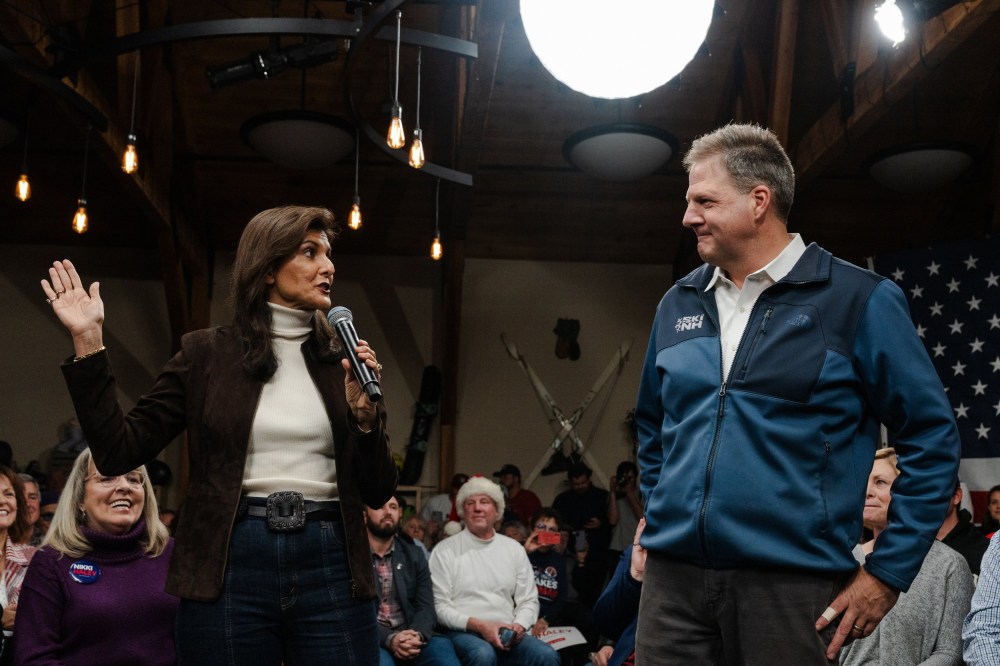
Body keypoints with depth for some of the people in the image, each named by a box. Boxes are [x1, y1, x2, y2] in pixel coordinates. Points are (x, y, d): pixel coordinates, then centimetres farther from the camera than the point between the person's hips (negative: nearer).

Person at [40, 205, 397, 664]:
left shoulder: (345, 360, 8)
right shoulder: (206, 354, 5)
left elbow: (377, 493, 8)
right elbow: (119, 453, 0)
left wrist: (364, 412, -9)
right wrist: (88, 342, -4)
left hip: (329, 569, 2)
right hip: (230, 569, -1)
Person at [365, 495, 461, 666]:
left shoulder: (414, 556, 15)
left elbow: (426, 607, 5)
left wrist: (417, 635, -17)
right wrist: (389, 638, -21)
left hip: (409, 636, 4)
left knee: (442, 646, -26)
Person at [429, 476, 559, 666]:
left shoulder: (514, 549, 14)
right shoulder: (445, 551, 2)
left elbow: (529, 600, 13)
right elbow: (439, 606, -4)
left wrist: (518, 625, -9)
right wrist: (479, 625, -17)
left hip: (507, 632, 3)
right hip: (463, 631, -3)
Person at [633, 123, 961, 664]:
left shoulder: (859, 300, -4)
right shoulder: (677, 305, 11)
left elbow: (931, 437, -3)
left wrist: (888, 573, -5)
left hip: (792, 584, -4)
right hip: (672, 575, 4)